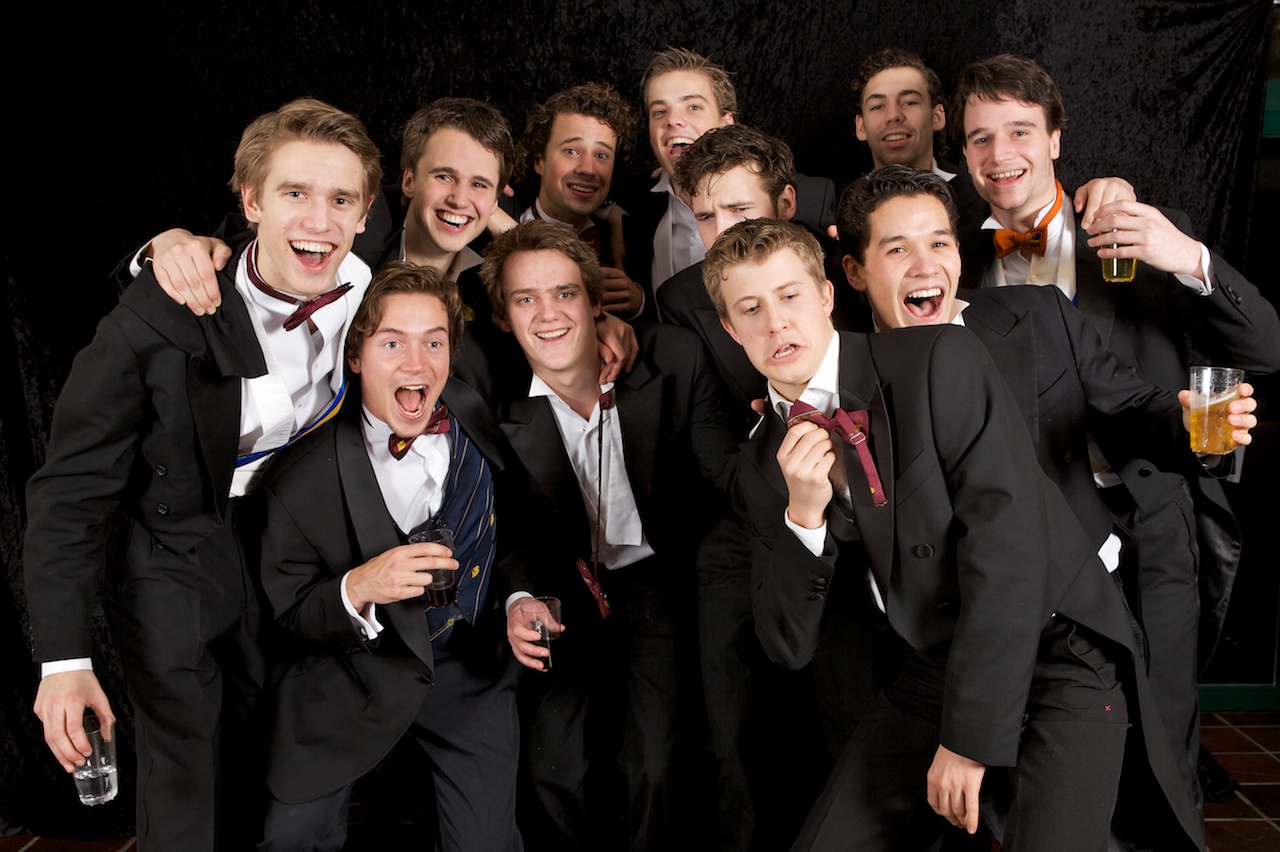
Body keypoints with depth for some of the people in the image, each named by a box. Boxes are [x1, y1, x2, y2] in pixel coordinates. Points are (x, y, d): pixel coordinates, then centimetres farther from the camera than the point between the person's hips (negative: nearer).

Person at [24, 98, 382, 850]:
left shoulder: (371, 294, -15)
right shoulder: (159, 316, -25)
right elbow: (72, 491, -20)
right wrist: (65, 659, -23)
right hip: (176, 555, -4)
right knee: (191, 784, 4)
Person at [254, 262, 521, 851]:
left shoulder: (481, 416, -11)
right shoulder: (300, 481, -21)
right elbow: (289, 615, -11)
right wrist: (356, 589, -31)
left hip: (472, 670, 2)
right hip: (355, 674, -1)